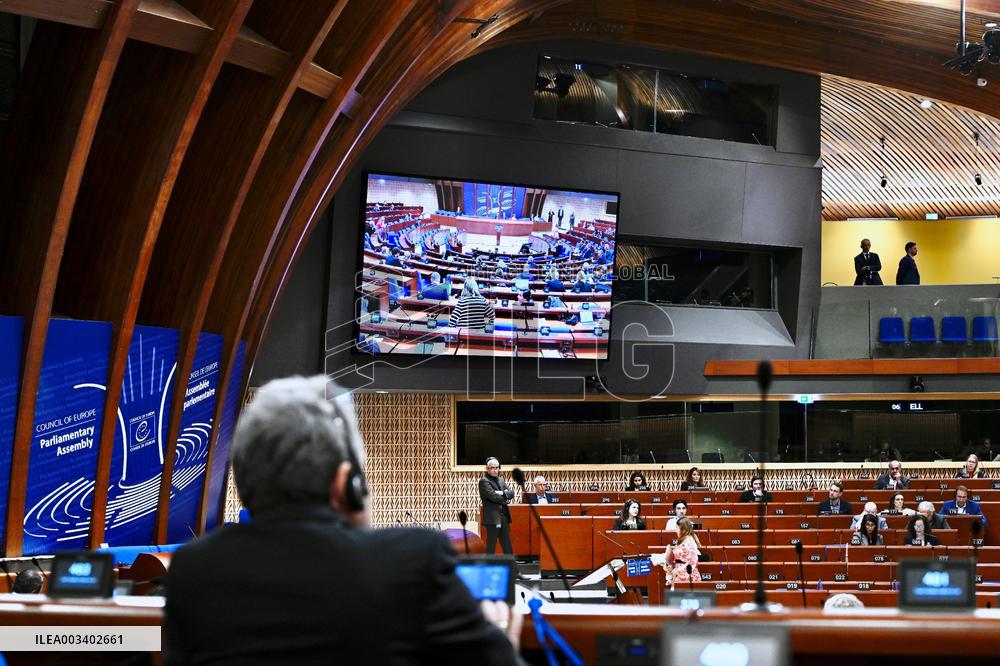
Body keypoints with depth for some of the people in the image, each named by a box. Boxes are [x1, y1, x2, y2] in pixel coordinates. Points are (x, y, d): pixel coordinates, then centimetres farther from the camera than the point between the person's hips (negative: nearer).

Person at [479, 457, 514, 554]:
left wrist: (502, 493, -12)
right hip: (492, 518, -7)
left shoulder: (501, 479, 17)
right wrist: (505, 498, -2)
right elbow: (493, 496, -18)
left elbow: (511, 493, 8)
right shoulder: (484, 481, -7)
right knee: (491, 548, -4)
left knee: (507, 547, 9)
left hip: (504, 517, 7)